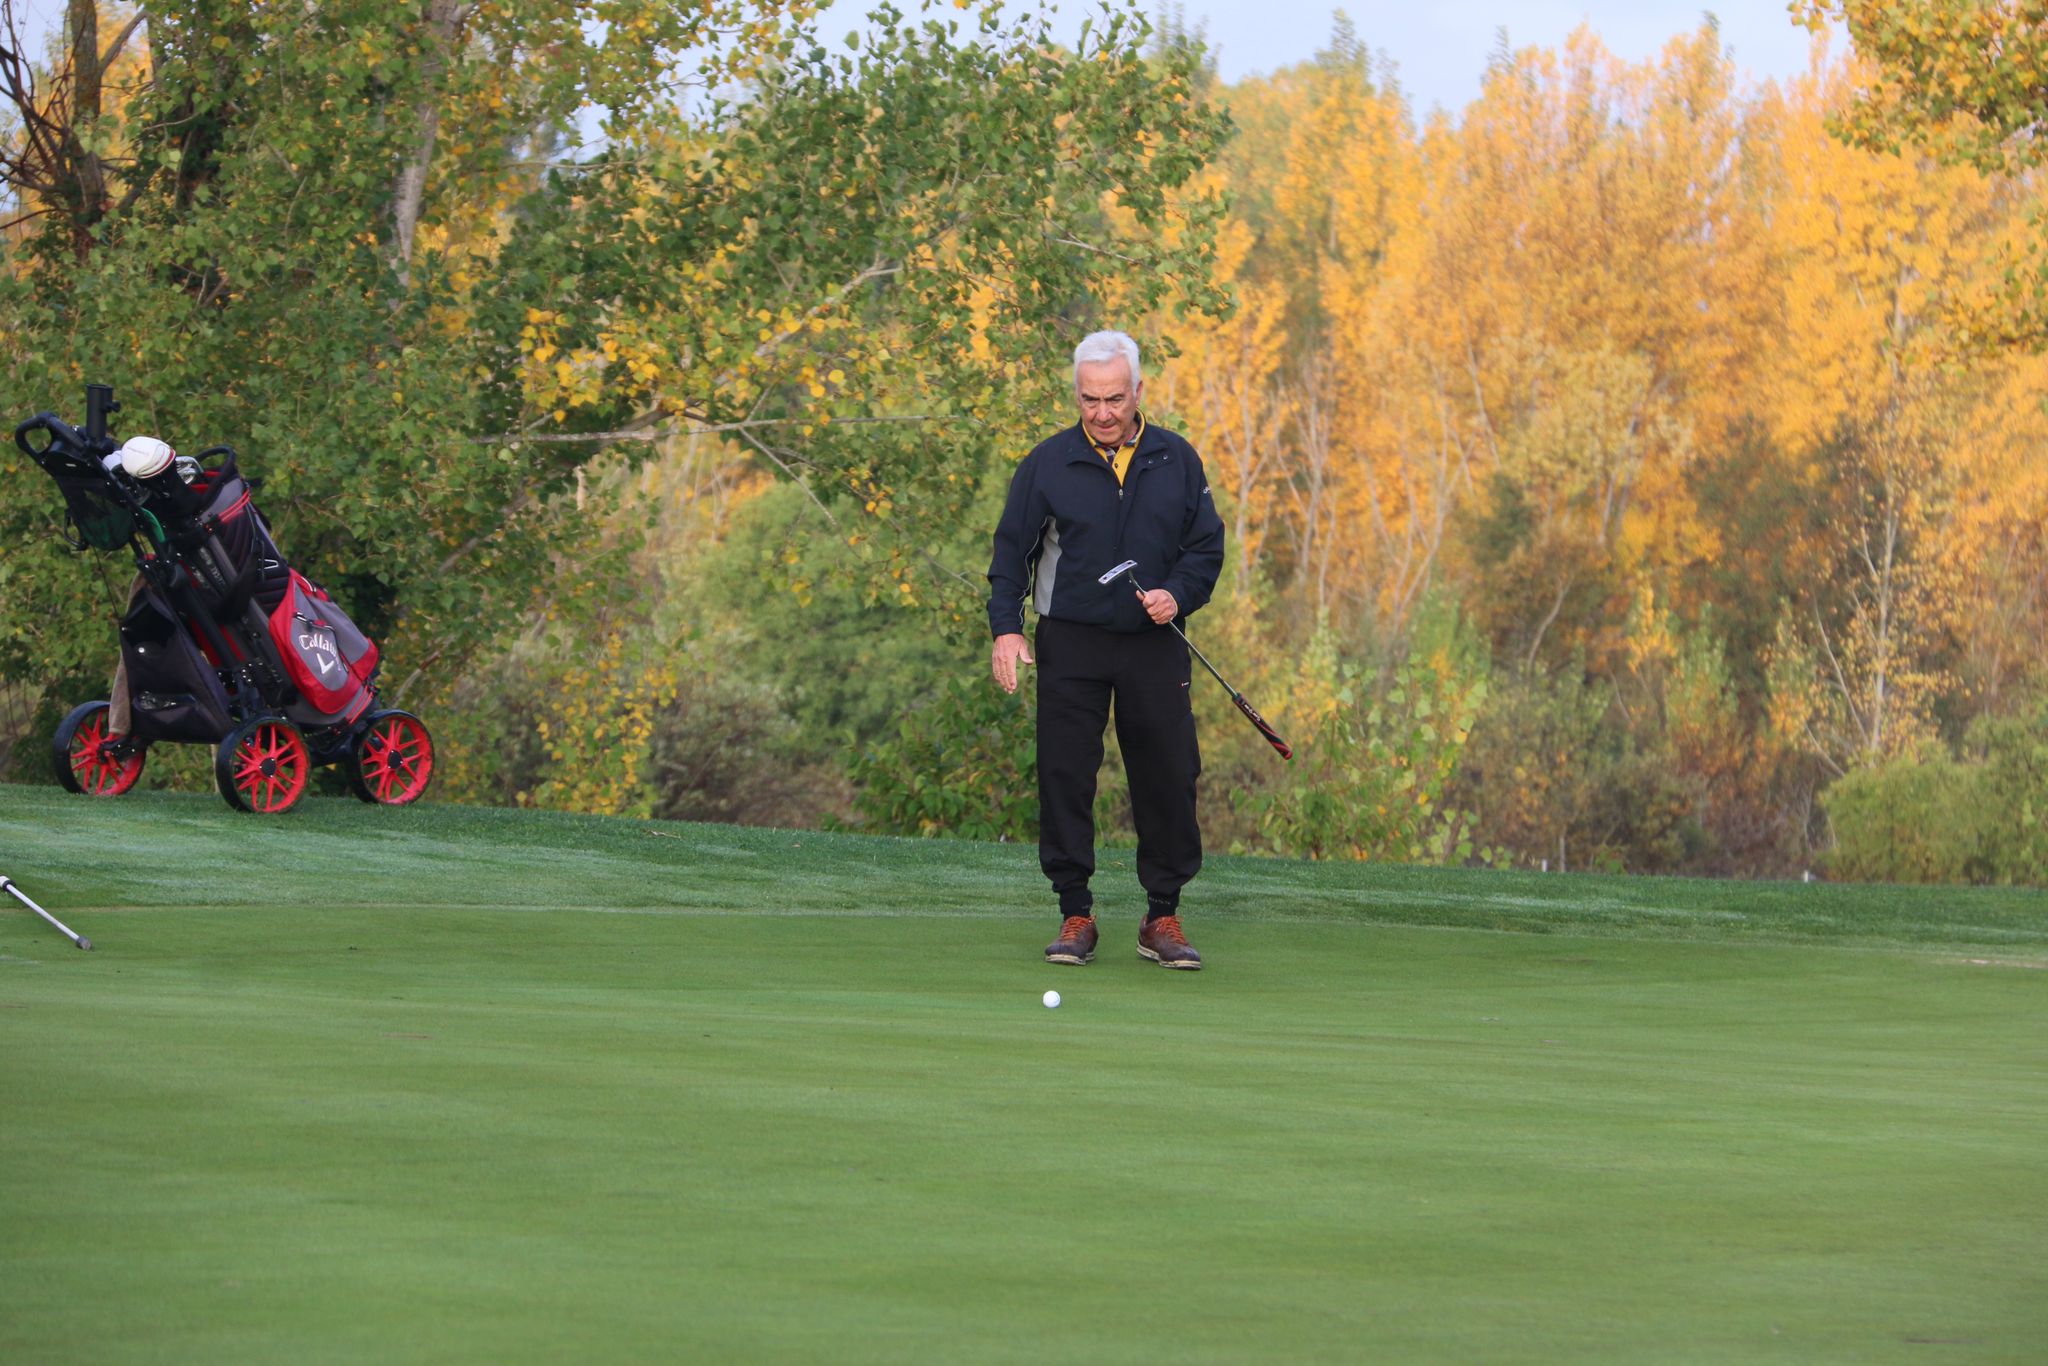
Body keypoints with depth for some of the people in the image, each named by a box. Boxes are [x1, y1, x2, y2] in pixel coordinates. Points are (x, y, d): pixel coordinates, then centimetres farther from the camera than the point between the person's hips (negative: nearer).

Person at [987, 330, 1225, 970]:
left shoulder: (1176, 460, 5)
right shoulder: (1048, 462, 1)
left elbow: (1207, 544, 9)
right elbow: (1012, 550, 4)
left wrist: (1177, 594, -9)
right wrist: (1006, 627, -8)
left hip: (1155, 645, 1)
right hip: (1071, 645, -1)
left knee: (1168, 778, 0)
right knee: (1065, 778, -4)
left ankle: (1163, 917, 10)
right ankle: (1076, 916, 5)